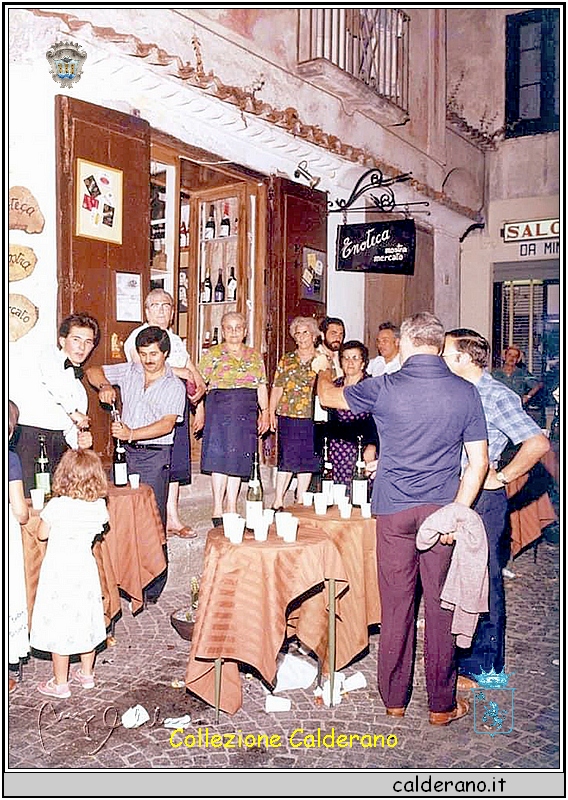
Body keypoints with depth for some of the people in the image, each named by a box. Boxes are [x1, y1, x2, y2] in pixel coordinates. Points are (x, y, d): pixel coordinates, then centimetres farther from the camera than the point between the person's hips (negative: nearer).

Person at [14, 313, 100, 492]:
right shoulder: (50, 355, 10)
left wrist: (80, 441, 0)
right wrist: (73, 412, -12)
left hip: (59, 444, 6)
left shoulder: (80, 389, 27)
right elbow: (53, 380, -14)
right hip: (29, 435, -6)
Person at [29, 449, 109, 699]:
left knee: (58, 624, 7)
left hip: (58, 570, -4)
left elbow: (42, 535, -5)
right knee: (85, 620, 18)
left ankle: (60, 683, 18)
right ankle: (86, 673, 32)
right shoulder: (99, 506, -8)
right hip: (85, 568, 4)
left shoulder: (56, 506, -18)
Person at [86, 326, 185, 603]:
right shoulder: (130, 371, 10)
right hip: (126, 453, 4)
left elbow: (167, 424, -14)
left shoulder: (174, 386, -3)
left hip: (155, 456, -4)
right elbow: (93, 371, 15)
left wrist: (132, 433, -27)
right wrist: (104, 386, -7)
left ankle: (153, 587, 4)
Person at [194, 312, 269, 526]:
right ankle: (217, 509, 0)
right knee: (220, 458, -7)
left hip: (246, 412, 3)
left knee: (238, 459, 5)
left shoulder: (255, 356, 15)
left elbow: (261, 387, 14)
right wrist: (200, 412, -9)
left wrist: (264, 412, 5)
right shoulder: (212, 354, 4)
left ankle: (232, 509, 12)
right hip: (219, 408, -3)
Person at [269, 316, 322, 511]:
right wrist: (271, 413, 4)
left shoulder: (322, 360, 8)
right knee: (286, 459, -3)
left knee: (307, 460, 5)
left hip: (312, 417, 1)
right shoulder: (286, 360, 10)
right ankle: (278, 502, 4)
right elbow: (277, 388, 9)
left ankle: (300, 502, 16)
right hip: (288, 416, 0)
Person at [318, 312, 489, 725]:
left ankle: (394, 699, 24)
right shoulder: (466, 392, -3)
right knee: (441, 607, 9)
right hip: (442, 509, 1)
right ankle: (442, 704, 21)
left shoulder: (385, 388, -8)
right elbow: (478, 463, -5)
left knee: (396, 604, 10)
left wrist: (324, 373, 31)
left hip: (394, 510, -1)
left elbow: (329, 396, 9)